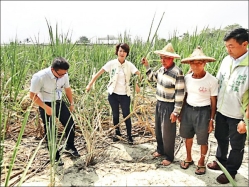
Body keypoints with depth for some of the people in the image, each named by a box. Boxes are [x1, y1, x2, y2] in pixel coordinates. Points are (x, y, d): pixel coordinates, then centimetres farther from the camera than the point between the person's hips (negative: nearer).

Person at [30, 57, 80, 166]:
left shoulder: (64, 75, -12)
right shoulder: (39, 77, -27)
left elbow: (67, 89, 7)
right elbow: (33, 95, -19)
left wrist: (72, 103, 6)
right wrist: (46, 108, -24)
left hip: (59, 102, 5)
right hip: (46, 105, -5)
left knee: (70, 124, 8)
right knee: (50, 131, 1)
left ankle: (70, 146, 34)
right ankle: (55, 156, 20)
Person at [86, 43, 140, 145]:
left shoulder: (129, 65, -4)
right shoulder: (111, 63, -7)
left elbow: (139, 74, -13)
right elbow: (98, 73, -7)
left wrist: (137, 84, -31)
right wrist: (90, 84, -11)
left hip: (125, 95, 0)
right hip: (113, 94, 0)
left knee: (126, 115, 5)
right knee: (115, 115, 15)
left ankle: (129, 136, 22)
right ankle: (117, 133, 36)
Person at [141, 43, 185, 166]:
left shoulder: (177, 73, -21)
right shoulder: (162, 69, 2)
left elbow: (180, 94, -20)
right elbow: (152, 78, 20)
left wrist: (176, 112, -19)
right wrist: (147, 66, 6)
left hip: (169, 106, -8)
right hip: (159, 104, 8)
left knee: (167, 133, 6)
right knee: (158, 130, 20)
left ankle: (169, 156, 26)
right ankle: (160, 150, 42)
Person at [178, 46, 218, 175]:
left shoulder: (212, 80, -15)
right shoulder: (187, 78, -3)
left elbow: (213, 101, -8)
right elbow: (185, 96, 7)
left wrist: (211, 119, -7)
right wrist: (181, 113, 10)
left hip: (203, 112, -4)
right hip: (188, 110, 4)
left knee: (203, 141, 12)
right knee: (188, 136, 20)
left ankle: (201, 163, 37)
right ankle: (188, 159, 44)